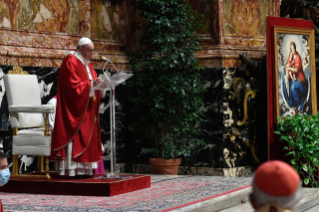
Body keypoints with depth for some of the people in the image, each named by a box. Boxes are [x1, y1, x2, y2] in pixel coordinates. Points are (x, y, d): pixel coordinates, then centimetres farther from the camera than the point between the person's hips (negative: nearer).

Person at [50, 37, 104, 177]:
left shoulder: (87, 63, 18)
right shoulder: (70, 61, -11)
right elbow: (73, 86, -19)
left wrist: (98, 84, -2)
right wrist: (92, 84, -25)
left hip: (87, 110, 9)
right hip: (75, 109, -9)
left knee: (87, 137, 7)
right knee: (75, 137, -11)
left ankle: (84, 169, 10)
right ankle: (72, 170, -10)